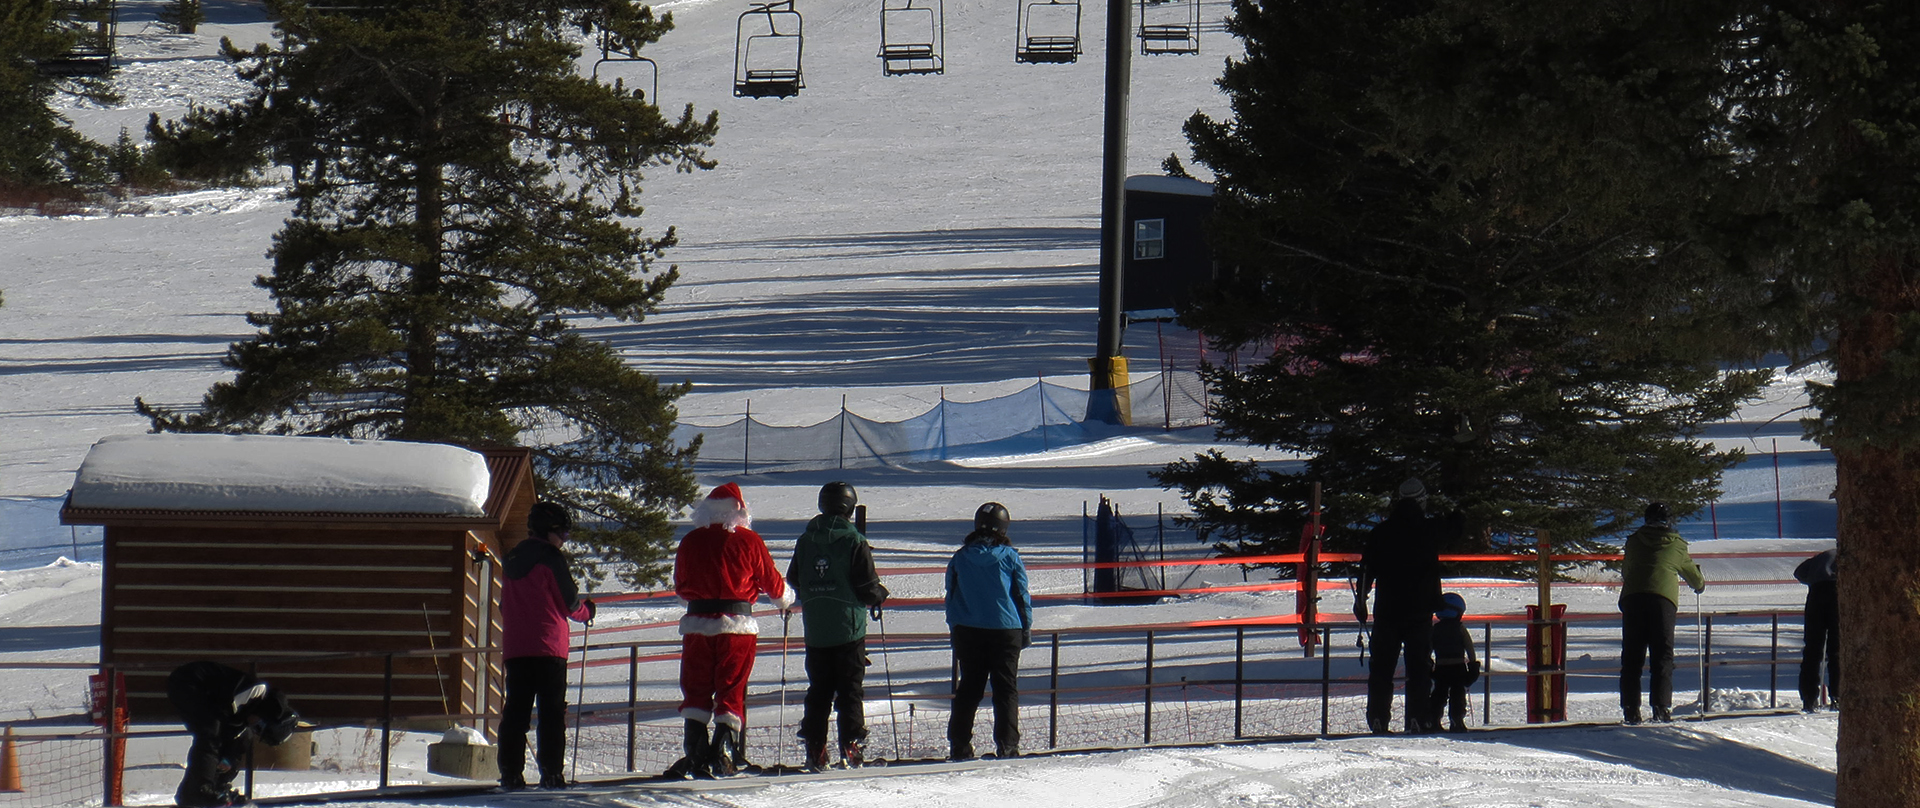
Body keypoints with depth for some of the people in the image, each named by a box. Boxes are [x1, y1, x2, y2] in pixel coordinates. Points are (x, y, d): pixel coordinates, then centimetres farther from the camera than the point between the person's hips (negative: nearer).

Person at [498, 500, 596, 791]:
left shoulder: (512, 559, 13)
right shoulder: (552, 558, -7)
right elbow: (569, 603, -5)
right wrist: (587, 610, 16)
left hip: (514, 647, 6)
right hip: (548, 647, -6)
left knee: (515, 711, 5)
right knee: (552, 712, -2)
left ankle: (510, 773, -1)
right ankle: (551, 773, -6)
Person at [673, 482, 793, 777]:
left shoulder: (690, 542, 3)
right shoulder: (749, 541, -3)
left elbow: (680, 586, 13)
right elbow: (771, 580, 6)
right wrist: (785, 601, 28)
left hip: (698, 623, 1)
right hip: (738, 625, -1)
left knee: (696, 690, 9)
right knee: (731, 690, 5)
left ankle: (696, 751, 0)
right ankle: (725, 746, -7)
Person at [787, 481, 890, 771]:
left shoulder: (805, 541, 5)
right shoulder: (854, 541, -9)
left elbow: (793, 581, 11)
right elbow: (867, 587, -9)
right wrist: (880, 596, 13)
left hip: (815, 630, 4)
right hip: (848, 629, -4)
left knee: (818, 692, 9)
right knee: (851, 691, 3)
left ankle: (815, 750, 5)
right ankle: (851, 746, -2)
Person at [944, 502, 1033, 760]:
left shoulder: (960, 558, 2)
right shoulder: (1009, 557, -5)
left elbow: (951, 597, 8)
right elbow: (1022, 596, 0)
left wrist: (955, 632, 17)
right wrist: (1026, 631, 10)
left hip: (968, 632, 2)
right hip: (1005, 631, -2)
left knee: (968, 689, 10)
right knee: (1006, 690, 3)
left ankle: (959, 746, 7)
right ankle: (1006, 746, -4)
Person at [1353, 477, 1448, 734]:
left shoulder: (1380, 532, -1)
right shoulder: (1431, 529, -5)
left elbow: (1367, 569, 2)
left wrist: (1360, 599, 11)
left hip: (1387, 610, 1)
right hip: (1419, 611, -1)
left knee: (1382, 666, 8)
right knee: (1419, 666, 2)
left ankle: (1378, 719, 4)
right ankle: (1417, 718, -7)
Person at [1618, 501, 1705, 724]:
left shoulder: (1634, 541, 19)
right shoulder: (1677, 544, 15)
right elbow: (1693, 575, 31)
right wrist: (1699, 585, 54)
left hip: (1632, 597, 1)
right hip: (1662, 599, -1)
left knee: (1631, 656, 4)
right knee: (1662, 655, 1)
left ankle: (1631, 710, -2)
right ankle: (1661, 707, -10)